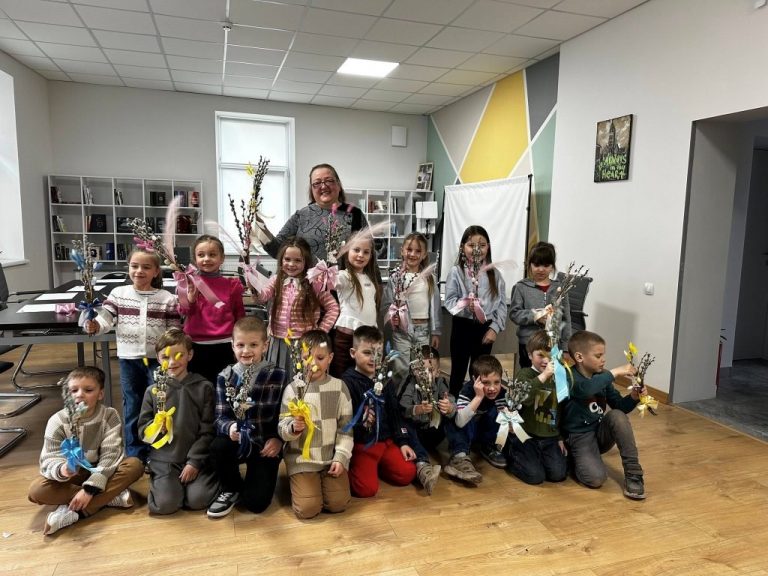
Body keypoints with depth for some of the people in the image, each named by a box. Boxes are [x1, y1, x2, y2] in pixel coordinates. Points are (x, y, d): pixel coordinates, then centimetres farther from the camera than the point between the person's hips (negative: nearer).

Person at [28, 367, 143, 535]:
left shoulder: (109, 416, -14)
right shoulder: (57, 421, -13)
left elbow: (110, 455, -19)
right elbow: (49, 459, -18)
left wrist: (90, 488, -30)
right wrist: (61, 469, -42)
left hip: (100, 472, 0)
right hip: (72, 475, 1)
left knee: (135, 465, -26)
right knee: (37, 490, -29)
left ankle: (74, 512, -29)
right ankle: (111, 496, -24)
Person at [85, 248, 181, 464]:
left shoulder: (167, 299, -3)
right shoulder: (118, 294, 1)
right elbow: (104, 320, -5)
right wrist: (93, 325, -27)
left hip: (158, 360, -1)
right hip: (129, 360, 2)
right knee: (132, 408, 12)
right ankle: (135, 455, 27)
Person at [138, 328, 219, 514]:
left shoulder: (204, 387, -3)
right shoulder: (153, 391, 2)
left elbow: (207, 431, -4)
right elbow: (142, 430, 4)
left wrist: (194, 462, -10)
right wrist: (156, 426, -18)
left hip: (196, 457, -1)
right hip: (164, 459, 1)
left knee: (198, 500, -18)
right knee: (166, 504, -16)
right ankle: (162, 483, 17)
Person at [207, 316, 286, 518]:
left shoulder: (277, 375, -6)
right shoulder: (225, 377, -1)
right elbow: (221, 417, -6)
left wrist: (278, 439, -18)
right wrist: (230, 428, -28)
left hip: (266, 444, -2)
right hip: (237, 440, 2)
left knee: (256, 502, -13)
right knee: (217, 447, -32)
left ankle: (258, 477, 24)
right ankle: (231, 489, -1)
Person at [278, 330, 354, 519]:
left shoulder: (339, 387, -3)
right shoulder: (293, 389, -8)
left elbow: (345, 426, 1)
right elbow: (282, 428, -8)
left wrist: (341, 457, -6)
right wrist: (293, 428, -30)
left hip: (332, 457, 2)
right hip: (302, 458, -1)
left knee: (339, 504, -8)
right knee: (307, 509, -12)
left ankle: (322, 481, 22)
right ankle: (301, 484, 20)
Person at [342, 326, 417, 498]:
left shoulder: (384, 379, 9)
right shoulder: (347, 382, -12)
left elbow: (394, 413, 13)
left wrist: (403, 442, 8)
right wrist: (361, 424, -33)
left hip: (385, 440, 6)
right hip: (360, 444, -6)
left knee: (407, 473, -5)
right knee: (367, 488, -18)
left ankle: (375, 466, 16)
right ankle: (349, 469, 10)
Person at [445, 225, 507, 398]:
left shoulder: (494, 274, 2)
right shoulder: (456, 272, -6)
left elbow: (502, 304, 1)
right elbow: (449, 301, -10)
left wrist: (495, 328, -8)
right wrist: (465, 305, -29)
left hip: (485, 327, 2)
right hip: (462, 326, -2)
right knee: (458, 371, 10)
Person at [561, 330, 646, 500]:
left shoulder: (602, 376, 3)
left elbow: (620, 406, 7)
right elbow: (585, 389, -42)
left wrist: (633, 397, -13)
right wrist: (614, 372, -38)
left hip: (601, 432, 6)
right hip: (579, 436, -6)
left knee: (617, 415, -26)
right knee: (596, 478, -27)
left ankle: (633, 472, -15)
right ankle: (575, 459, 6)